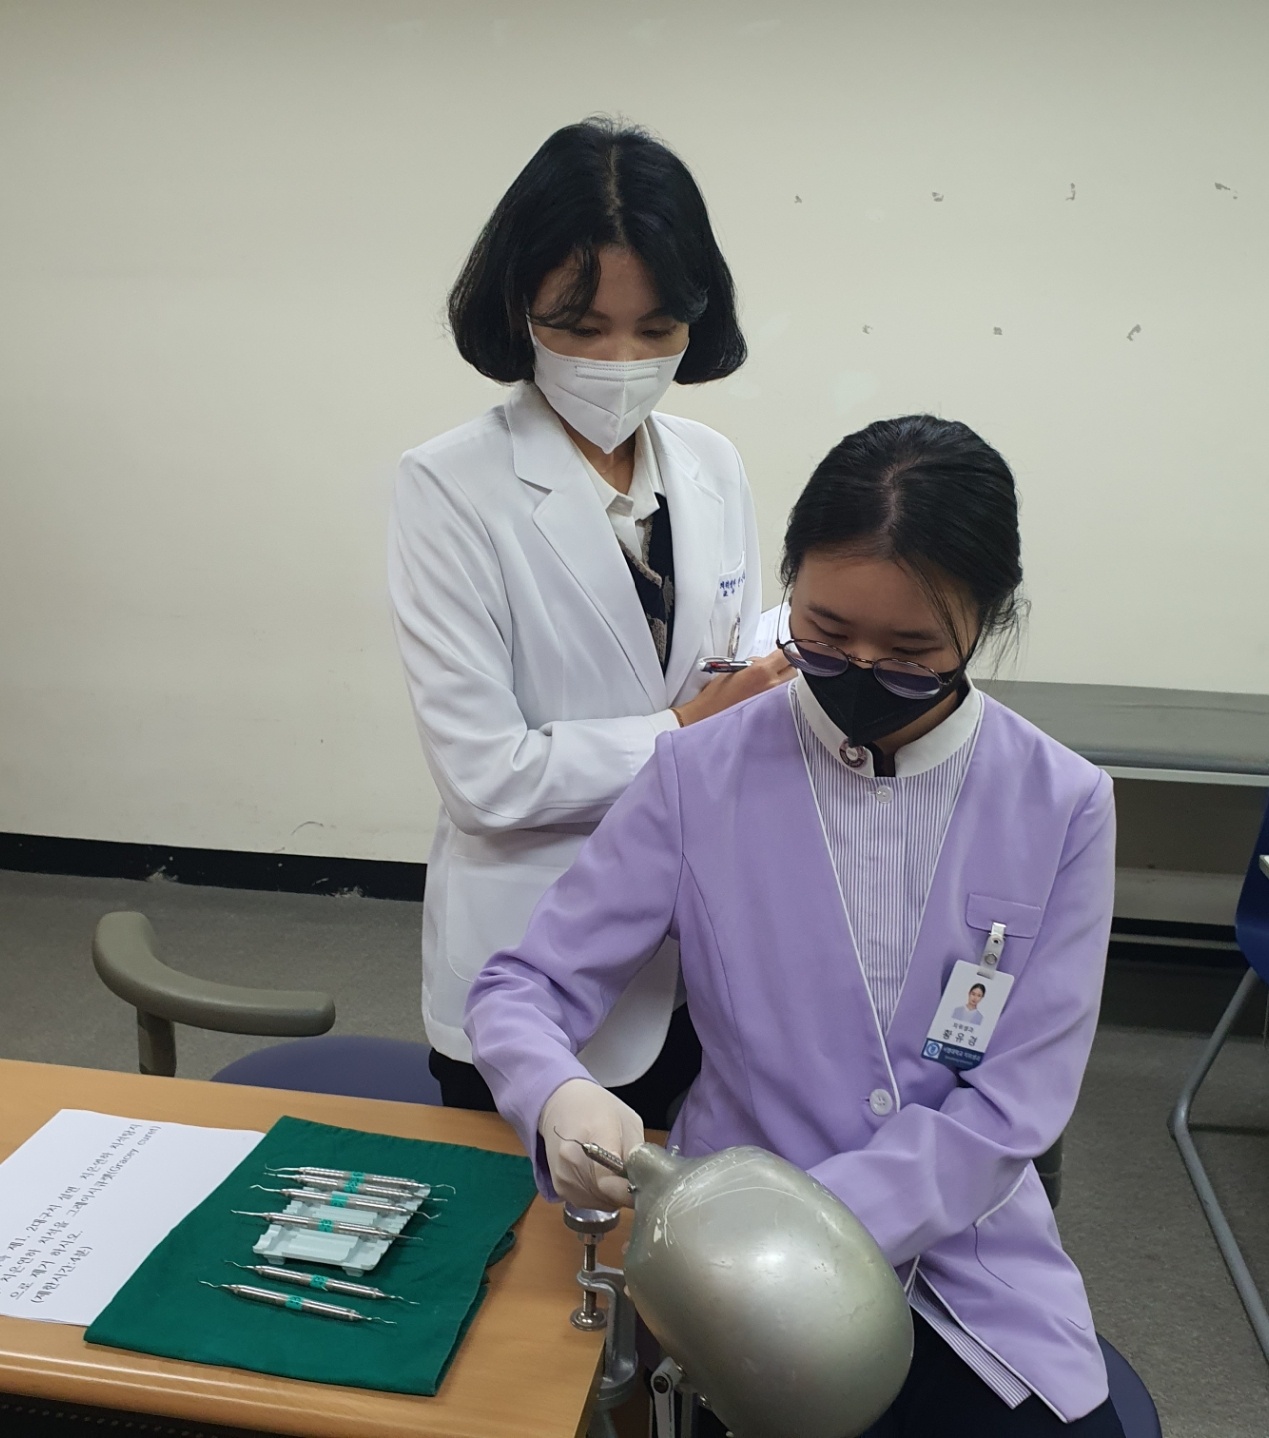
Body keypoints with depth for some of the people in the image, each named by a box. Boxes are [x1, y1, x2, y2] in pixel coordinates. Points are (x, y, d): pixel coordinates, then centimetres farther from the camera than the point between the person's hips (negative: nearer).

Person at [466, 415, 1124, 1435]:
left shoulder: (1061, 807, -10)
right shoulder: (703, 775, -12)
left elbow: (1010, 1107, -11)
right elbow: (522, 989, -6)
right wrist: (558, 1095, -29)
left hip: (972, 1257, 2)